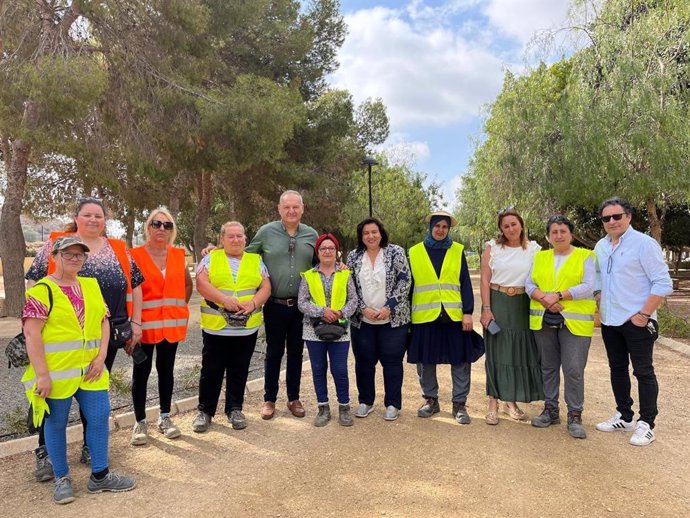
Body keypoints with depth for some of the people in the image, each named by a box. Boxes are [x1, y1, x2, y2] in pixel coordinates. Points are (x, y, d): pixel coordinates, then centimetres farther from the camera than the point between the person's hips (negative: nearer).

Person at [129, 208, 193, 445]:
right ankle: (140, 422, 19)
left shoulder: (179, 256, 6)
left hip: (172, 323, 4)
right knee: (141, 372, 6)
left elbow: (188, 284, 19)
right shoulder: (135, 255, -7)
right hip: (144, 323, -3)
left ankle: (165, 417, 27)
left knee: (166, 369, 13)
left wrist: (179, 306, 8)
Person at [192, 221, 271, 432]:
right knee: (211, 371, 7)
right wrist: (224, 299, -20)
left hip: (247, 327, 2)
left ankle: (235, 409, 25)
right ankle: (205, 411, 22)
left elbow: (266, 287, 3)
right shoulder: (210, 258, 4)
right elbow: (201, 284, -8)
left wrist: (253, 303, -15)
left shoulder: (256, 260, 9)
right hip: (216, 326, -1)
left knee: (239, 371, 11)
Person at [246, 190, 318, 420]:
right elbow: (247, 256, 6)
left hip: (301, 305, 2)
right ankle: (269, 399, 24)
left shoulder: (312, 235, 3)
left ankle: (294, 399, 27)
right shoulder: (266, 232, -4)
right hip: (274, 305, -2)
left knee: (296, 353, 13)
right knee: (273, 352, 9)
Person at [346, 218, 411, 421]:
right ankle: (365, 402, 26)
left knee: (392, 361, 4)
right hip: (362, 320, 2)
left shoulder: (396, 252, -2)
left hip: (392, 319, -2)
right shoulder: (353, 256, 5)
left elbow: (404, 281, -7)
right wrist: (363, 309, -8)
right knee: (364, 361, 9)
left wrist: (389, 307, -14)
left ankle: (393, 404, 18)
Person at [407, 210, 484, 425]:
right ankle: (430, 399, 25)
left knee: (460, 360, 3)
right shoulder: (415, 252, 6)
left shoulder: (458, 251, 6)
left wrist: (468, 312, -6)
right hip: (424, 316, 1)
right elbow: (409, 286, 8)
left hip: (454, 315, 0)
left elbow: (465, 284, 2)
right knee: (425, 360, 8)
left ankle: (459, 403, 16)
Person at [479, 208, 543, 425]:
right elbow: (485, 280, -1)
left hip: (522, 306, 2)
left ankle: (510, 401, 22)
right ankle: (493, 403, 12)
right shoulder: (492, 247, 2)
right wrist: (486, 309, -9)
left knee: (520, 353, 7)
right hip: (497, 304, -1)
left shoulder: (534, 249, 5)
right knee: (496, 352, 3)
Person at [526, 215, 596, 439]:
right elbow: (529, 284, 5)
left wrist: (558, 296, -17)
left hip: (575, 322, -4)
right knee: (548, 367, 13)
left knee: (574, 370, -5)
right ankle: (550, 410, 26)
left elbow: (589, 287, -11)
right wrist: (544, 298, -14)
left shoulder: (585, 257, 1)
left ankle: (575, 416, 9)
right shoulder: (540, 257, 13)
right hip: (543, 320, 4)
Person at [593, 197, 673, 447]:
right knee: (617, 369, 15)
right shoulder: (601, 247, 9)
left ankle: (646, 425, 14)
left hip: (637, 321, -7)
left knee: (643, 372, 3)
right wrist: (599, 303, 8)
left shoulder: (644, 243, -11)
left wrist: (644, 314, -17)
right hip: (609, 321, 7)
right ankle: (624, 417, 29)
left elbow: (663, 283, -14)